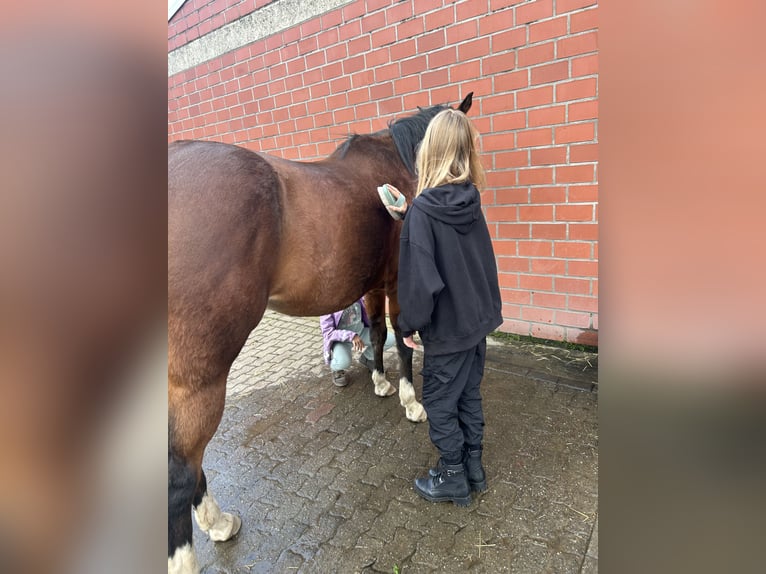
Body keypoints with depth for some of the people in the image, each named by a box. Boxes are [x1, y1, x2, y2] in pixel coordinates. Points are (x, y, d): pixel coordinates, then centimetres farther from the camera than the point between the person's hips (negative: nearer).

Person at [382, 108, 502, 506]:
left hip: (447, 328, -7)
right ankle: (473, 469, 37)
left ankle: (453, 479, 29)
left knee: (439, 403, 12)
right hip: (479, 318, 7)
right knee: (469, 395, 21)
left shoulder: (422, 211, -22)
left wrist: (408, 324, -10)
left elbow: (419, 280, -23)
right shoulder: (471, 201, -1)